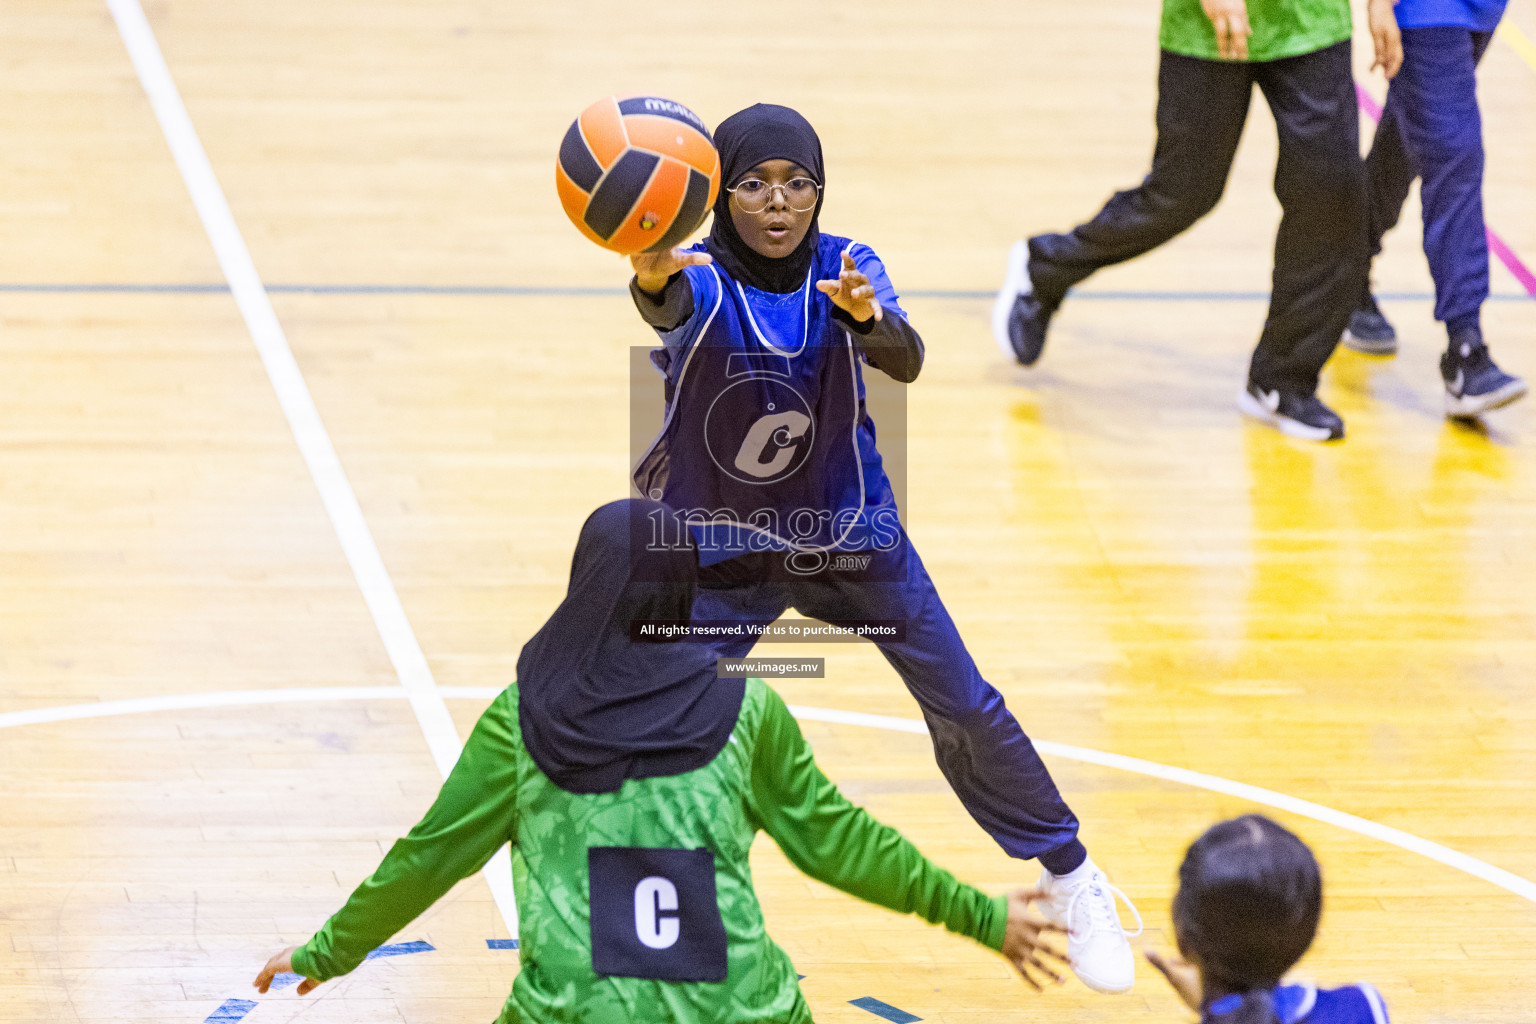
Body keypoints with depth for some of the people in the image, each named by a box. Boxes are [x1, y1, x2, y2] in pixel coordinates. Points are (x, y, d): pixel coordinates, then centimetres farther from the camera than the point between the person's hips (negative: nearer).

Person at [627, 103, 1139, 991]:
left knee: (967, 709, 1)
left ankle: (1072, 881, 19)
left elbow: (906, 362, -33)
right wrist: (651, 278, -71)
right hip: (721, 548, -1)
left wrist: (867, 316, -56)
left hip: (849, 528, 2)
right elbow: (667, 306, -46)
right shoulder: (701, 280, -21)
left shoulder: (847, 269, -15)